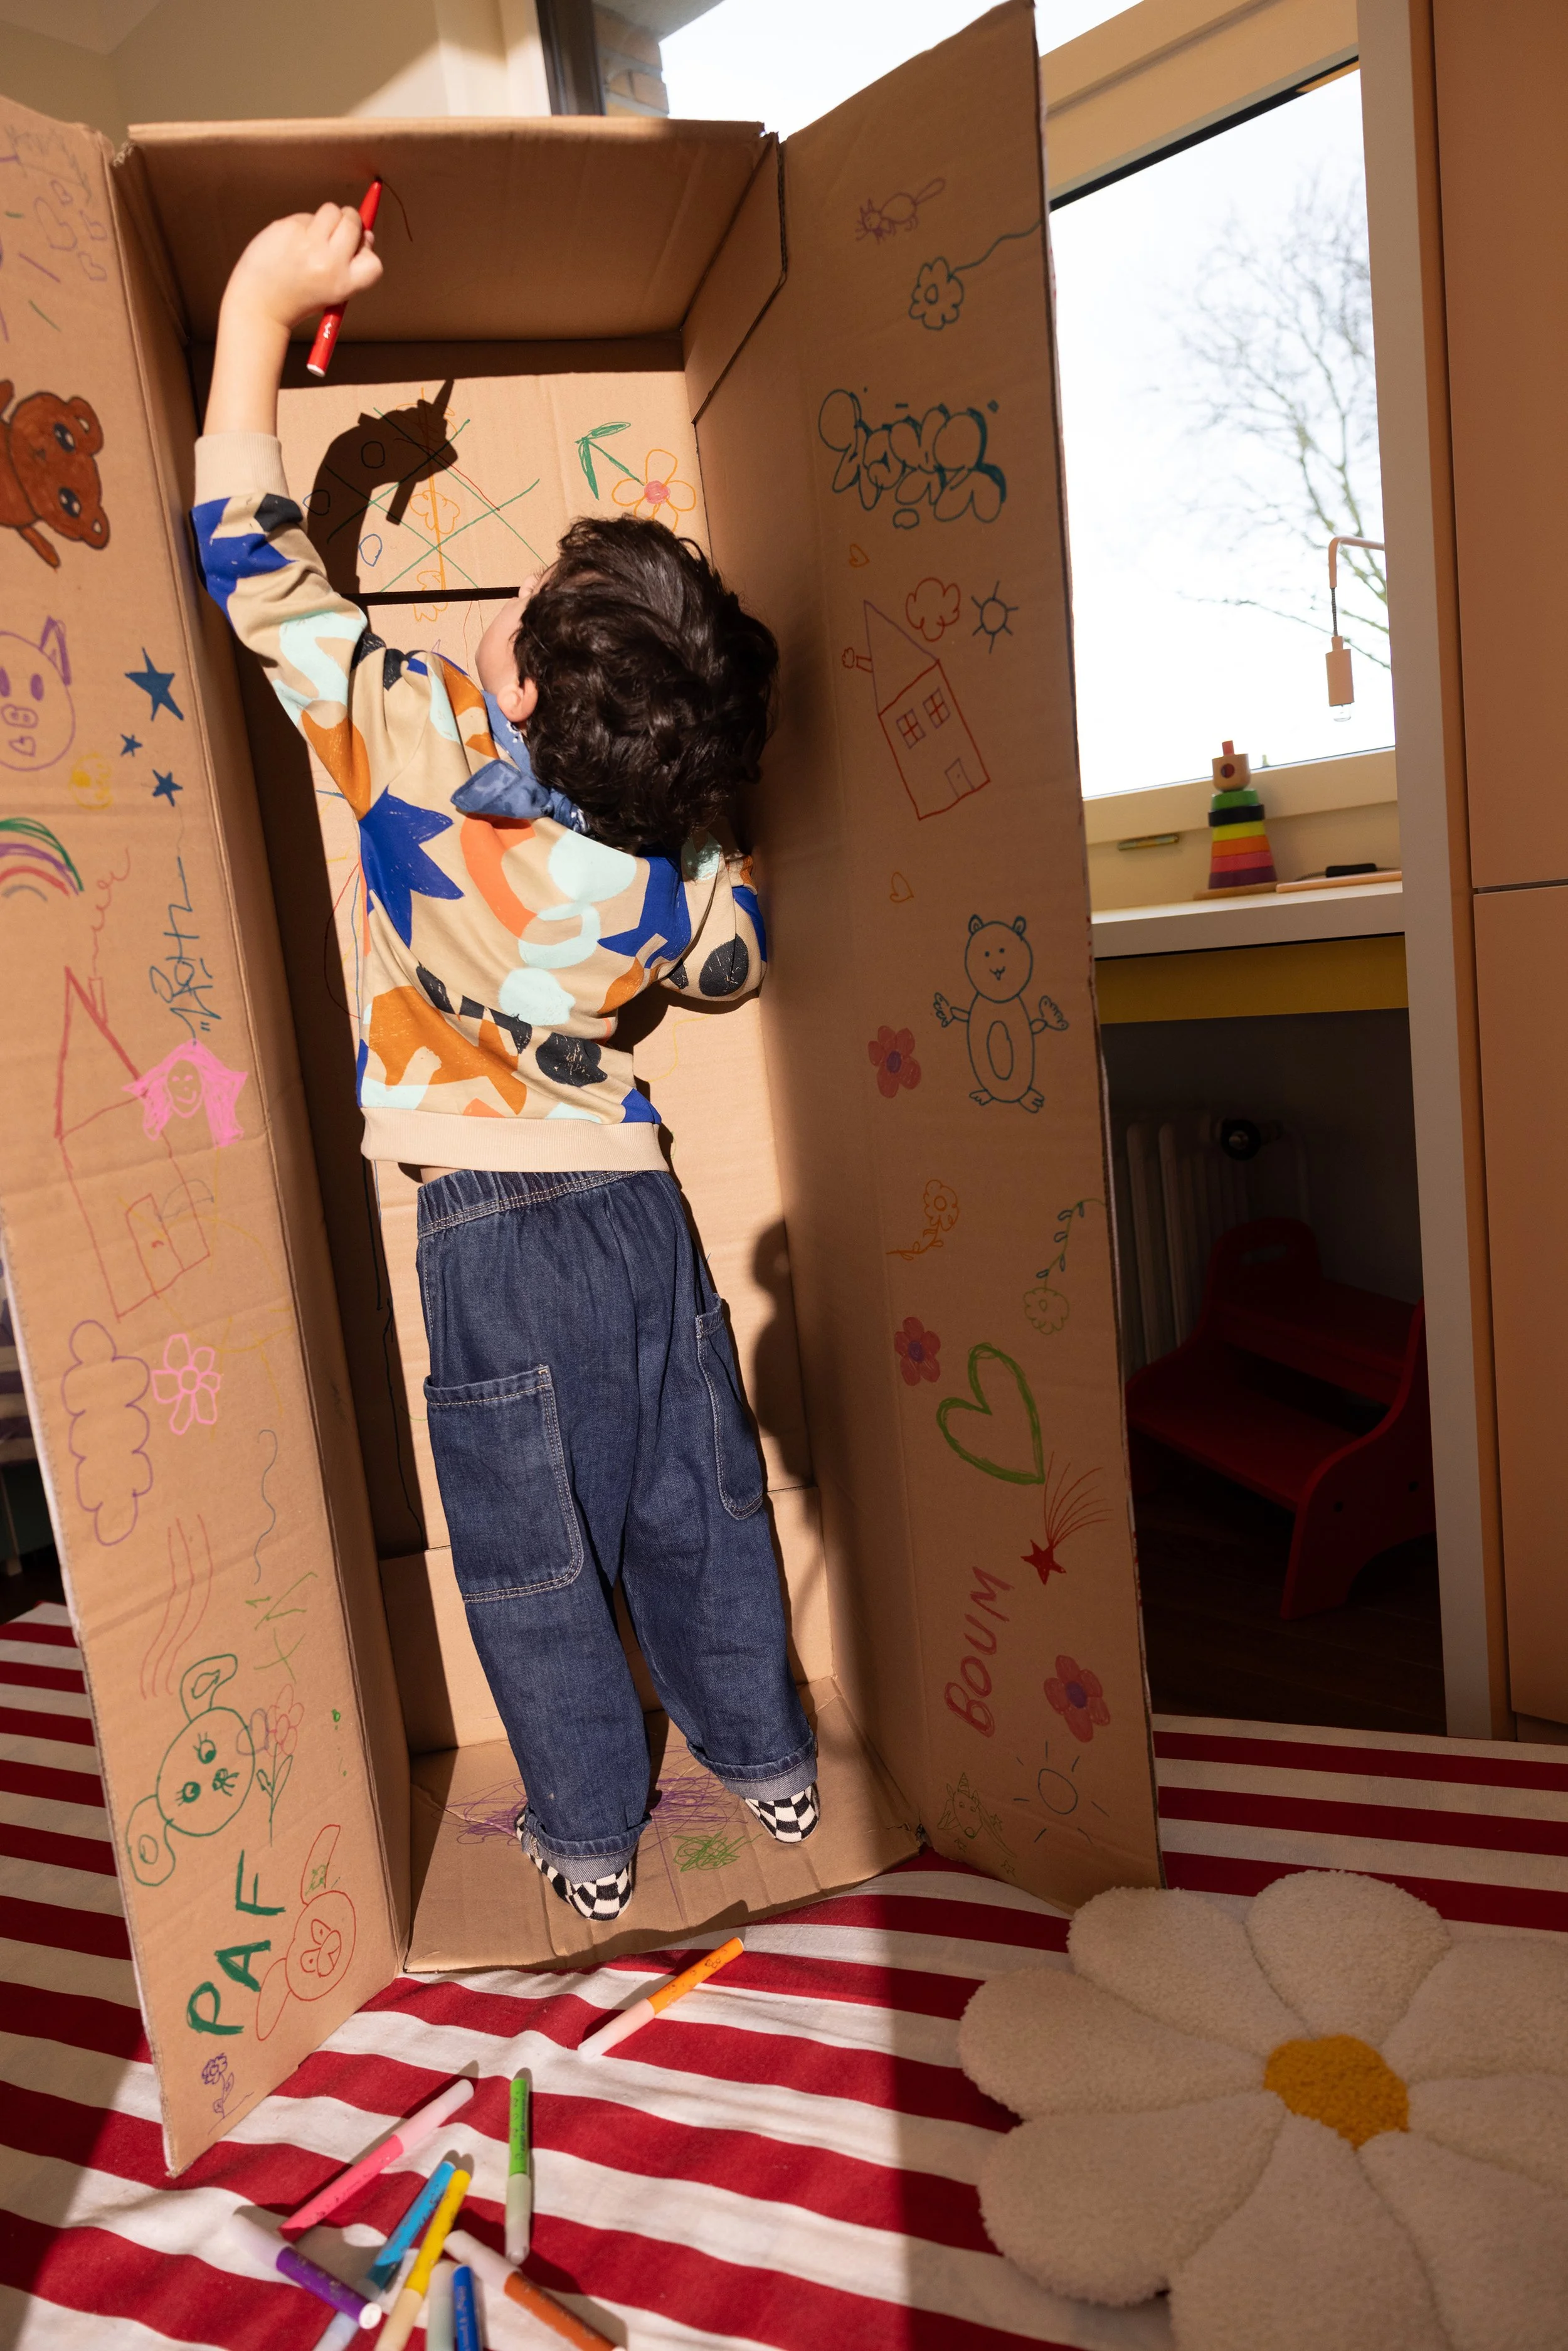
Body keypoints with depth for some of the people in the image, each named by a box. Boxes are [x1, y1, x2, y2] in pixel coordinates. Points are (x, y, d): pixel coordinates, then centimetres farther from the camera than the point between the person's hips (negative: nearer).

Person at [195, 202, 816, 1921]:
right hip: (633, 1200, 4)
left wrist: (260, 306, 1)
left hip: (492, 1229, -3)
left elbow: (252, 552, -10)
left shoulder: (425, 745, -15)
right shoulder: (676, 865, -6)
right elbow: (733, 962, 15)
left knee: (530, 1547, 13)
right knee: (694, 1499, 19)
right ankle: (769, 1760, 38)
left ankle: (590, 1836, 30)